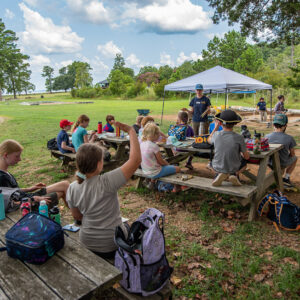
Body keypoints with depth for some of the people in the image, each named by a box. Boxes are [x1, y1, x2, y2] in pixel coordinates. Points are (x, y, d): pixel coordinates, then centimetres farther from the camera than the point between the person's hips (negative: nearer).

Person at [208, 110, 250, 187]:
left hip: (217, 167, 1)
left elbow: (209, 140, 8)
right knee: (244, 161, 32)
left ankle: (218, 174, 4)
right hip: (234, 168, -1)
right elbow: (247, 157, -10)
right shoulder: (239, 138, -22)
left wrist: (216, 127, 17)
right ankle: (235, 174, 2)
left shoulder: (216, 135, -19)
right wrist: (247, 153, 14)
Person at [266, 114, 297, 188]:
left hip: (271, 163, 3)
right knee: (294, 158, 30)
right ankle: (286, 178, 20)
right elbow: (292, 154, -6)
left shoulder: (267, 137, -16)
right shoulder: (289, 138, -21)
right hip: (283, 164, -3)